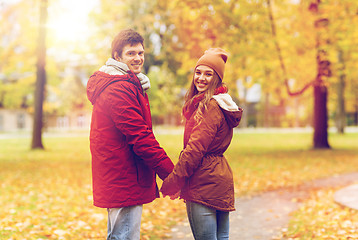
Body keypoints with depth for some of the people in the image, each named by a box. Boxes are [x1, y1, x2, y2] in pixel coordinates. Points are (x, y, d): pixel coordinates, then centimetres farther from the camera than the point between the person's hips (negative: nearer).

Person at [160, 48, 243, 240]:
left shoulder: (210, 106, -15)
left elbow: (195, 149, -20)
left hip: (204, 183, -10)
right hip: (221, 179, 10)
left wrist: (172, 182, -12)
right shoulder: (220, 104, 16)